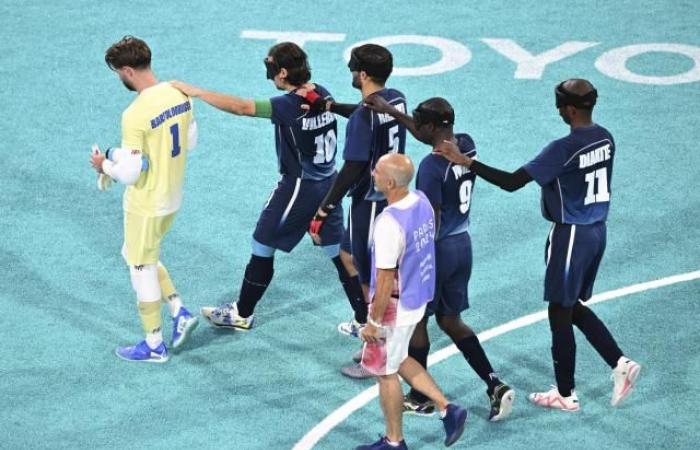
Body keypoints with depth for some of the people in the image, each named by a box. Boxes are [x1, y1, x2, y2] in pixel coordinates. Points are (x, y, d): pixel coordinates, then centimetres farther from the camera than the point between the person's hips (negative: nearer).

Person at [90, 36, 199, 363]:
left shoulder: (135, 115, -27)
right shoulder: (179, 94, -3)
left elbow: (129, 173, -24)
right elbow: (190, 142, 11)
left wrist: (104, 166, -5)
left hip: (145, 204, -8)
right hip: (172, 197, 8)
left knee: (142, 267, 9)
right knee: (139, 256, 26)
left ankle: (154, 345, 20)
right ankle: (180, 313, 21)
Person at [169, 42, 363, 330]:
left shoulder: (288, 106, -24)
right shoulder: (322, 94, -2)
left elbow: (240, 107, -29)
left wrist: (195, 91, -26)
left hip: (298, 187, -7)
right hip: (328, 184, 7)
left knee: (263, 246, 10)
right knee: (339, 252, 12)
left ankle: (242, 314, 23)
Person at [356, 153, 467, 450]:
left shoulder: (389, 223, -30)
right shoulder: (422, 202, -3)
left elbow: (385, 279, -25)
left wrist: (373, 322, -16)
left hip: (396, 306, -9)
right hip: (418, 298, 9)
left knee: (385, 371, 10)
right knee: (398, 359, 26)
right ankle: (447, 409, 21)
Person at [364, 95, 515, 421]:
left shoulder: (432, 166, -23)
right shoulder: (467, 145, 0)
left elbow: (430, 222, -22)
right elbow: (433, 137, 20)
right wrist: (391, 112, 23)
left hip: (437, 248, -8)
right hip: (463, 244, 8)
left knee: (415, 321, 11)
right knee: (450, 321, 19)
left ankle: (420, 399, 22)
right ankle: (495, 385, 9)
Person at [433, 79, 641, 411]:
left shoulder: (564, 149, -23)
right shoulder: (605, 139, 2)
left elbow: (511, 182, -25)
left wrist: (465, 162, -22)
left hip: (571, 234, -8)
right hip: (597, 230, 8)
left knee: (560, 313, 5)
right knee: (574, 307, 22)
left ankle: (566, 395, 15)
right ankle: (620, 363, 12)